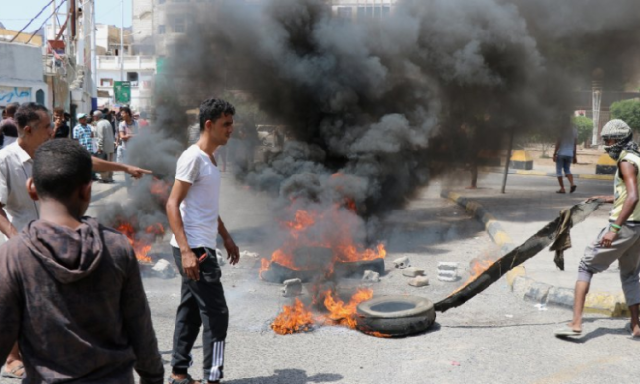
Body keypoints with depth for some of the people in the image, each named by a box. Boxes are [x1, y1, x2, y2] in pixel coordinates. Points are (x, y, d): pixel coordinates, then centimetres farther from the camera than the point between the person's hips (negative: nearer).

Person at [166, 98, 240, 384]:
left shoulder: (210, 159, 15)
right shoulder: (193, 157, -14)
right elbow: (172, 205, -19)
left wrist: (227, 238, 24)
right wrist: (186, 251, -26)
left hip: (203, 248, 9)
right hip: (193, 249, -9)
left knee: (191, 311, 13)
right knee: (216, 313, -5)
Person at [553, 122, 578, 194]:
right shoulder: (575, 130, 6)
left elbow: (558, 143, -12)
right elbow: (575, 144, 9)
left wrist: (554, 154, -7)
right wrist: (575, 156, 15)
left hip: (560, 153, -5)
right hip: (570, 154, 5)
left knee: (559, 171, 4)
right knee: (567, 170, 16)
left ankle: (562, 188, 1)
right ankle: (572, 184, -6)